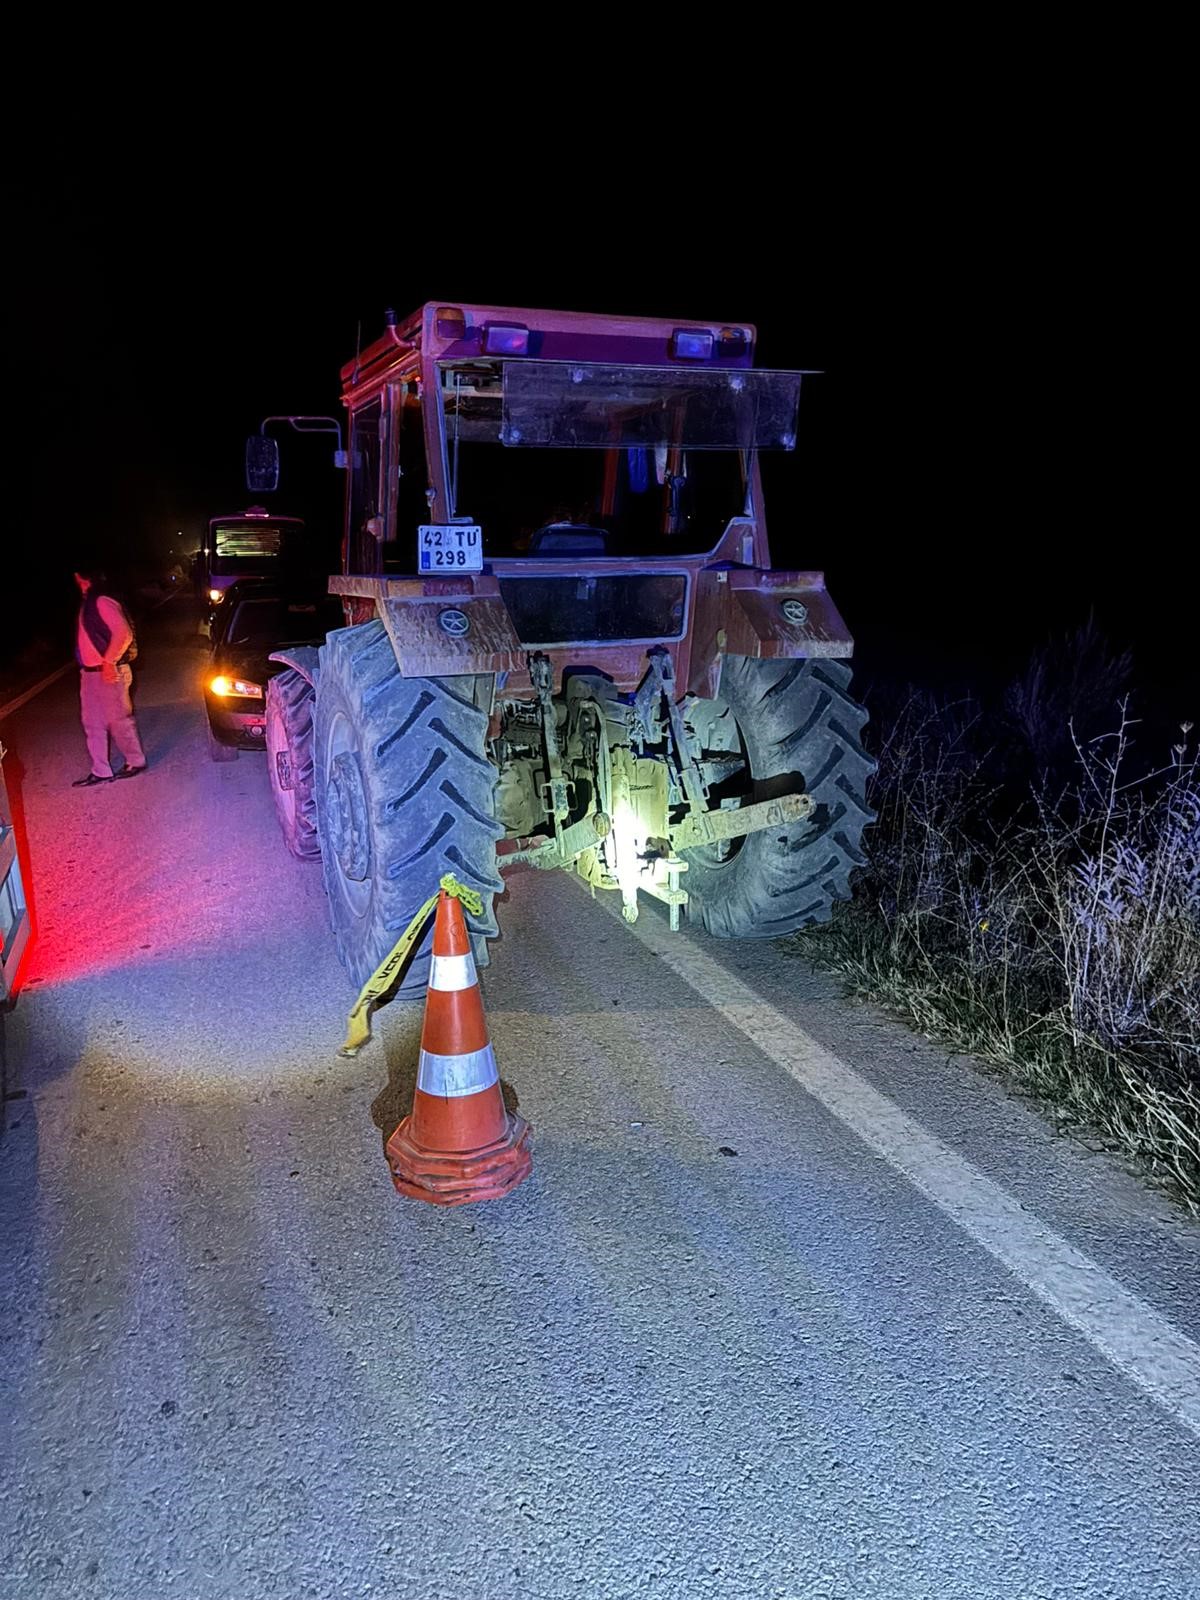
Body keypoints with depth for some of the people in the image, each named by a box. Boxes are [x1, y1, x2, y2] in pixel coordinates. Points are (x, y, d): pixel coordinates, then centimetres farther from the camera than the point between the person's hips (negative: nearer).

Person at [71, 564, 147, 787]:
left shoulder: (103, 602, -16)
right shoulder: (88, 603, 13)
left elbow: (123, 633, -24)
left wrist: (109, 662, -21)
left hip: (110, 672, -10)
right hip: (90, 672, 10)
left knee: (119, 720, 2)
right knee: (92, 723, 9)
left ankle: (136, 762, 18)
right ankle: (100, 771, 13)